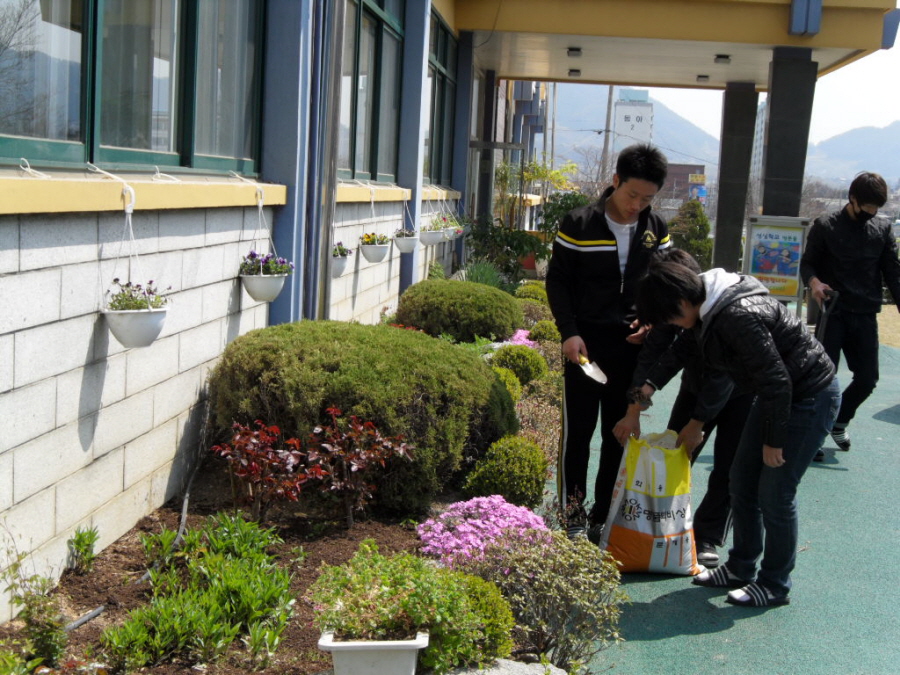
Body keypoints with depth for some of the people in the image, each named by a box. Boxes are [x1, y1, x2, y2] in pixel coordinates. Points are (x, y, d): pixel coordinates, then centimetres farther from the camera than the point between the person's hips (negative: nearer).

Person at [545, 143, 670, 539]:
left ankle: (605, 514, 19)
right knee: (578, 430, 2)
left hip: (632, 345, 4)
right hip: (585, 343, -3)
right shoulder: (579, 224, -7)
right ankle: (572, 511, 14)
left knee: (620, 433, 8)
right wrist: (569, 332, -12)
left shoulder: (656, 230, 5)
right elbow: (557, 281, -2)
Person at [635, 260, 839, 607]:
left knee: (774, 494, -3)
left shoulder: (739, 317, -31)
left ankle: (775, 585, 15)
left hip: (810, 398, -10)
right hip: (781, 393, 10)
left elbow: (776, 380, -28)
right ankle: (741, 568, 28)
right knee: (742, 481, 13)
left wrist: (773, 440, -18)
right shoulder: (716, 306, -2)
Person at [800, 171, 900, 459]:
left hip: (865, 316, 4)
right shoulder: (825, 226, -2)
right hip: (832, 313, -4)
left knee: (868, 379, 6)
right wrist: (813, 281, -24)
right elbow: (807, 262, 0)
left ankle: (839, 421, 31)